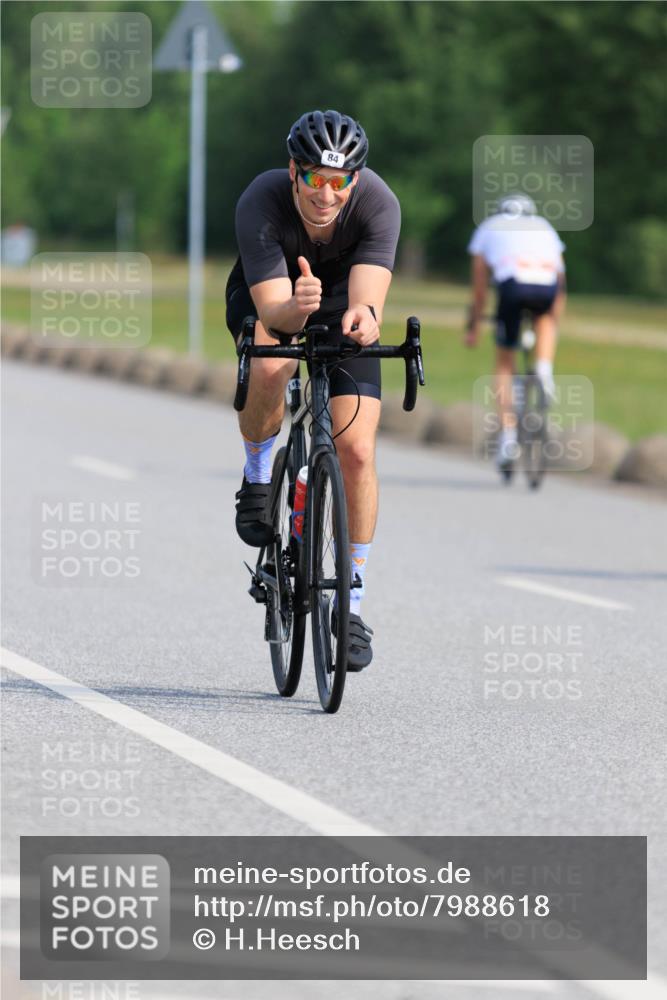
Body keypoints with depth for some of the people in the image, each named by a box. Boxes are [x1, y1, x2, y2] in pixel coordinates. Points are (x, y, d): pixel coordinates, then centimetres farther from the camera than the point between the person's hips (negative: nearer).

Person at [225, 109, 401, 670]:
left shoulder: (377, 203, -33)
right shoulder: (261, 203, -35)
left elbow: (370, 298, -43)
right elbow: (274, 313, -40)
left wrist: (363, 318, -66)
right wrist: (297, 306, -63)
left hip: (341, 306, 1)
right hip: (267, 295, -1)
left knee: (357, 450, -13)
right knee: (270, 368, -36)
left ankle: (351, 604, 1)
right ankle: (258, 475, -4)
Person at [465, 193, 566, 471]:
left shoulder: (489, 228, 32)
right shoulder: (544, 227, 37)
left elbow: (479, 288, 36)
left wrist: (473, 327, 46)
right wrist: (554, 323, 51)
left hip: (513, 284, -2)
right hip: (547, 287, 2)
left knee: (504, 364, 15)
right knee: (545, 317, 39)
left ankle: (508, 437, 4)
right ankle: (545, 372, 13)